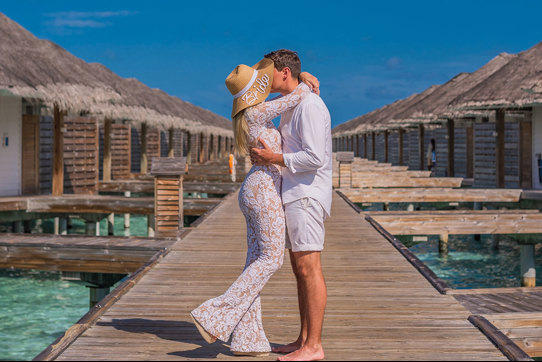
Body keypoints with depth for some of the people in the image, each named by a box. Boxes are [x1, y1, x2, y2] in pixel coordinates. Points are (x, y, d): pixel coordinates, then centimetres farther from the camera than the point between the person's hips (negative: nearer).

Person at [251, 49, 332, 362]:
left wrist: (273, 158, -14)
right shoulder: (289, 107, 18)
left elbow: (315, 158, -22)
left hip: (307, 196, -10)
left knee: (309, 268, -9)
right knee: (300, 269, 11)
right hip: (295, 195, 10)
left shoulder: (310, 106, -14)